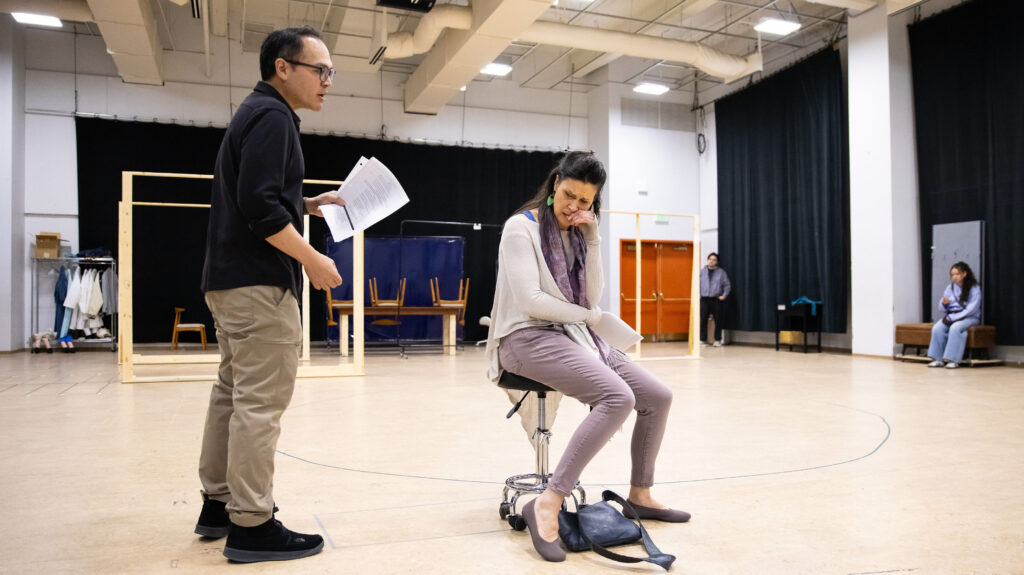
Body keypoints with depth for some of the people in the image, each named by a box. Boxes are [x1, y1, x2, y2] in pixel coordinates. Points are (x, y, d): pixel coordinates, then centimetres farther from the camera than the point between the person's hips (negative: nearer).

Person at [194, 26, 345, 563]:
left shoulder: (257, 114, 20)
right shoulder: (271, 116, -11)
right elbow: (259, 206, -22)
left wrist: (311, 203, 16)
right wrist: (313, 259, -16)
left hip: (230, 279, 11)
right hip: (260, 284, -11)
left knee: (232, 392, 15)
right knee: (261, 402, -6)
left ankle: (217, 504, 26)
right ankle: (250, 525, 1)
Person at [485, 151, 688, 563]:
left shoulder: (578, 233, 12)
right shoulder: (522, 227, -9)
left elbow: (592, 296, 2)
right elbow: (530, 301, -18)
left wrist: (592, 238, -6)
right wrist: (589, 316, -6)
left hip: (575, 336, 8)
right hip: (529, 337, -8)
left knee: (658, 397, 1)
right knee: (617, 398, -29)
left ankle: (640, 495, 18)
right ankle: (547, 505, -28)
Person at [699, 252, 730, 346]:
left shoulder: (721, 272, 8)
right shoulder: (702, 271, 10)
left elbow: (727, 285, 8)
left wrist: (724, 295, -4)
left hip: (716, 300, 0)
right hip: (704, 299, 1)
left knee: (718, 320, -1)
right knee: (703, 320, -4)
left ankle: (717, 340, 8)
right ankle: (702, 339, 2)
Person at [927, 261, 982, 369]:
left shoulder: (974, 288, -3)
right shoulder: (950, 287, 12)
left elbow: (972, 309, -12)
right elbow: (941, 310, 12)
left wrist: (953, 317, -19)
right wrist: (944, 304, -13)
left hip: (969, 317, -4)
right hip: (950, 316, 4)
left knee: (955, 327, -36)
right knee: (937, 328, -27)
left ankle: (953, 360, -33)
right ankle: (938, 359, -26)